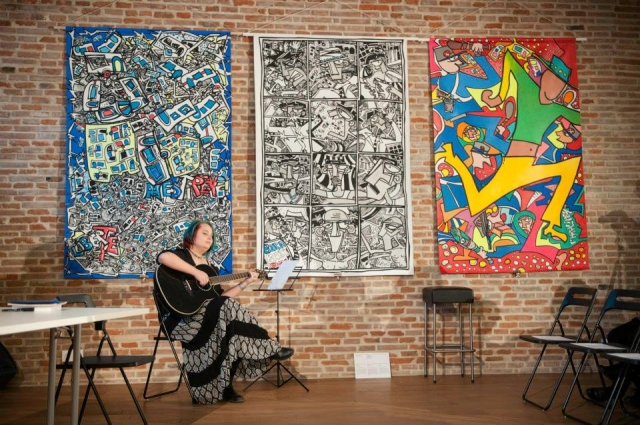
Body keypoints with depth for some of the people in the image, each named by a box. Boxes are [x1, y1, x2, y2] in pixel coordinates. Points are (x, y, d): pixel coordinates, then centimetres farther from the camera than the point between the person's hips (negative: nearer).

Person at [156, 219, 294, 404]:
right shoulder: (181, 254, -1)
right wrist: (196, 272, -28)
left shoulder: (208, 267, 22)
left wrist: (244, 283, 11)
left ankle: (224, 387, -9)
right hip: (179, 319, -8)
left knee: (232, 331, -17)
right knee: (229, 307, -26)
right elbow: (163, 257, -27)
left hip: (207, 319, 8)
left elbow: (220, 298, 18)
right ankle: (270, 349, -17)